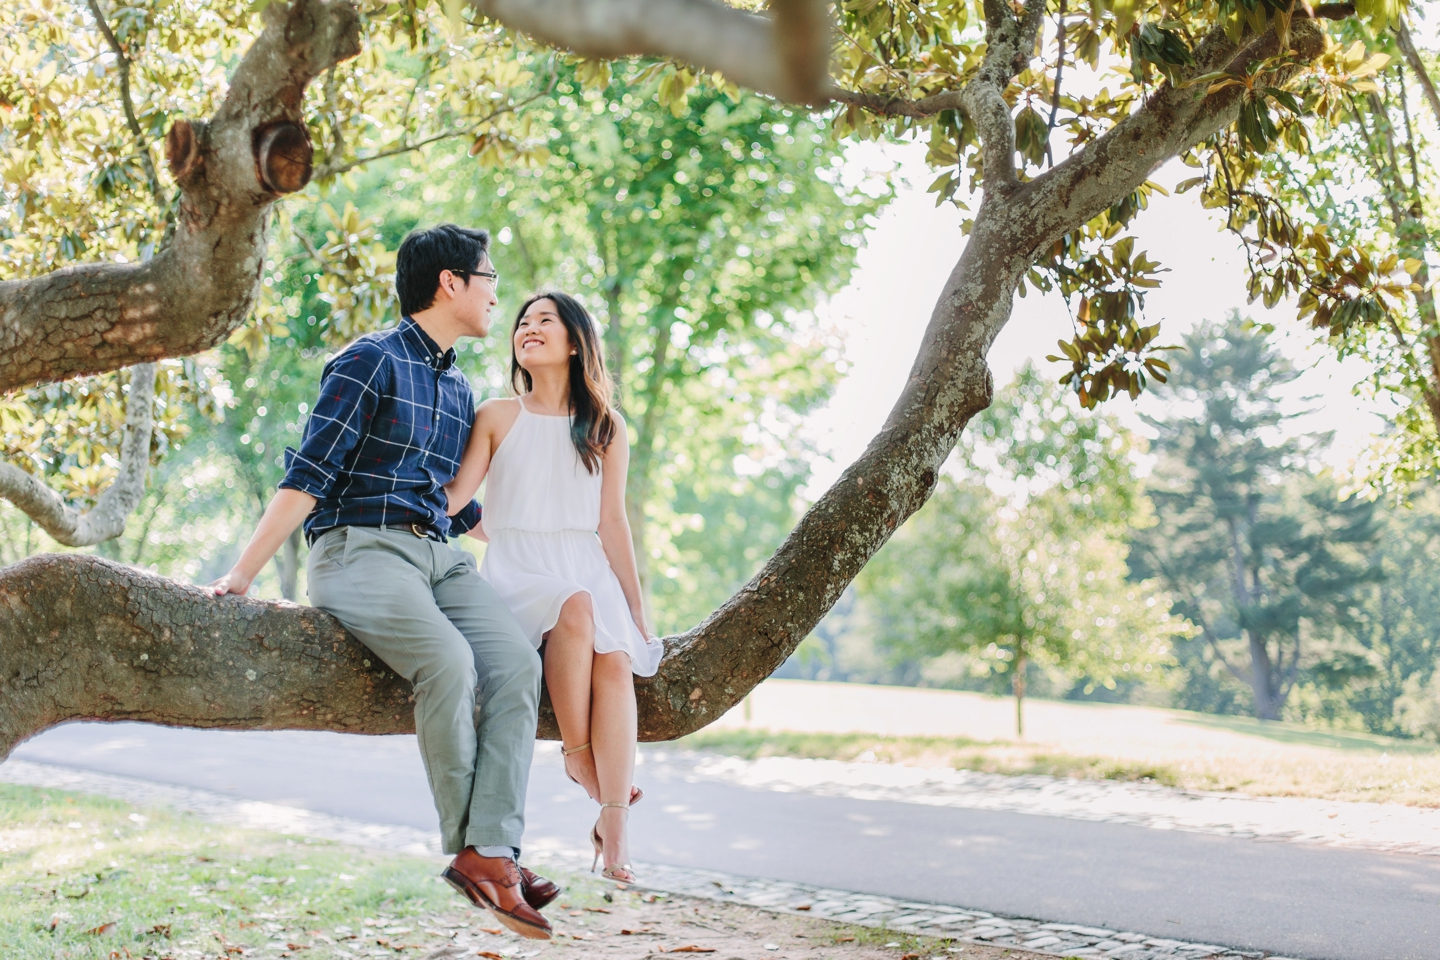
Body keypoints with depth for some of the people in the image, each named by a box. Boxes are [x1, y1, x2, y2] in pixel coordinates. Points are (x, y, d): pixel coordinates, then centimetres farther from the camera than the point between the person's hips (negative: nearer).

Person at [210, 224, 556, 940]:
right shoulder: (371, 362, -2)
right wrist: (242, 574, -14)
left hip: (439, 555, 7)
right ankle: (465, 844, -18)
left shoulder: (458, 391, 22)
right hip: (359, 548, -7)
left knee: (515, 662, -20)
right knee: (449, 660, -32)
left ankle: (491, 851, -27)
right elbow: (309, 477, -8)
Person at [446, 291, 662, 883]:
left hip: (586, 571, 2)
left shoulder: (605, 428, 13)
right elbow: (452, 500, -1)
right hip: (516, 573, -1)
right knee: (575, 609, -37)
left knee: (615, 657, -30)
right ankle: (578, 756, -22)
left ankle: (613, 833, -30)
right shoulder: (497, 417, 10)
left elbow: (611, 523, 12)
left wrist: (636, 612, 8)